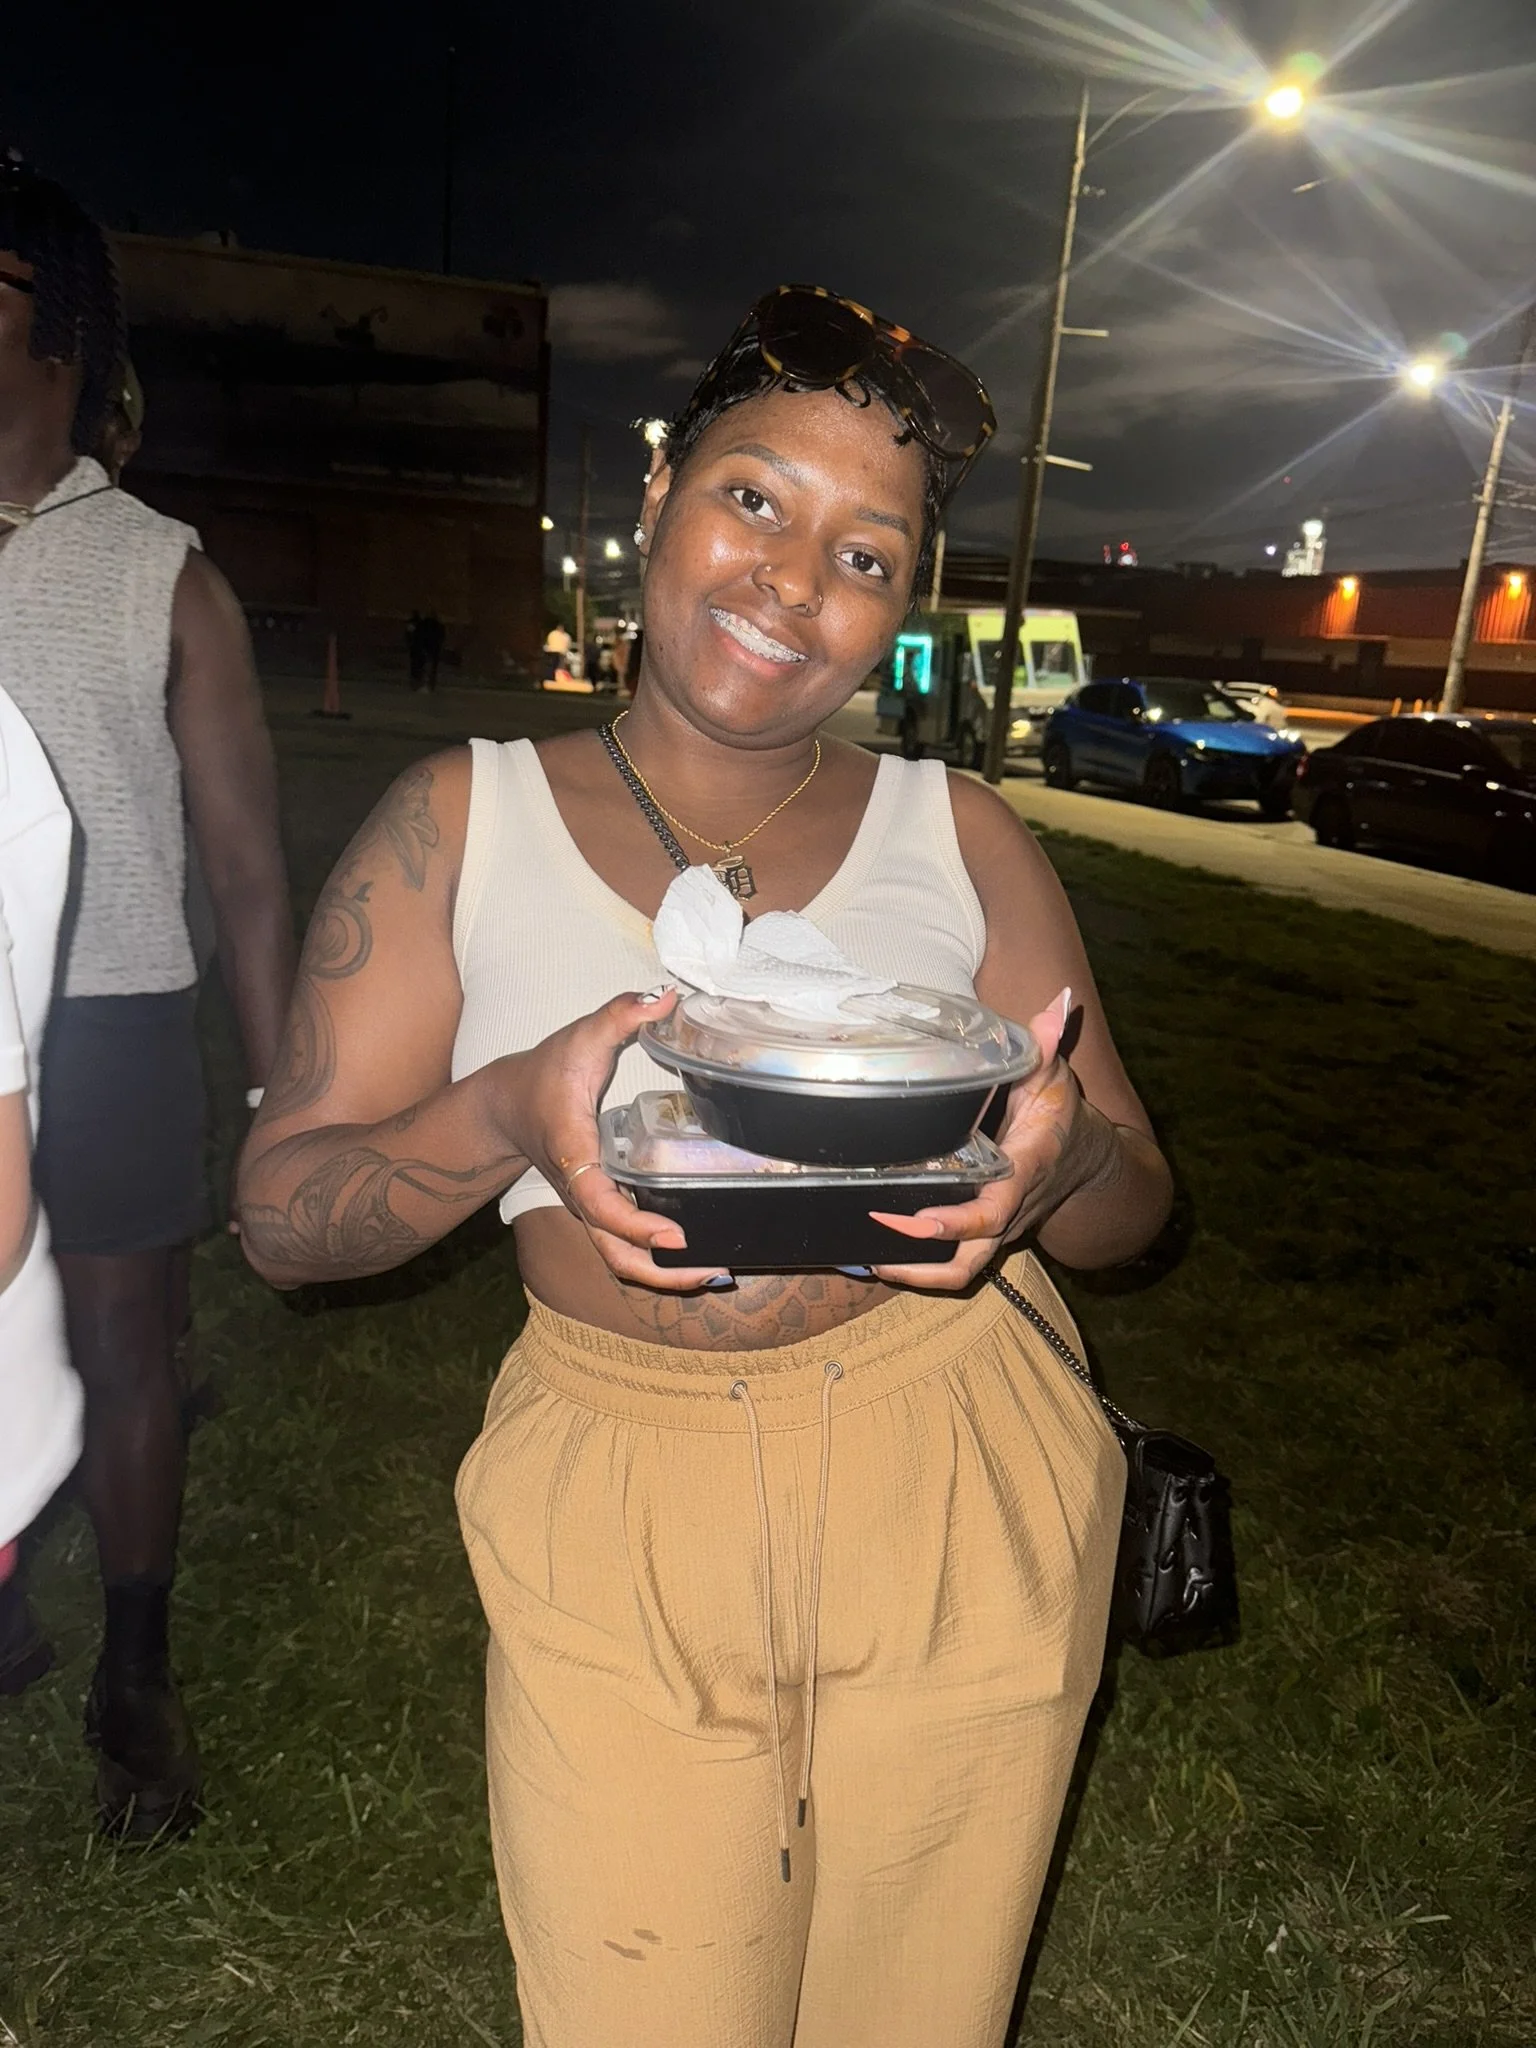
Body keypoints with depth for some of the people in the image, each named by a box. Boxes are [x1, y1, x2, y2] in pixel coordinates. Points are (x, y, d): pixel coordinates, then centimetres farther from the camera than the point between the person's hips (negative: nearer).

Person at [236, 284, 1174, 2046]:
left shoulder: (960, 839, 0)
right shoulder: (460, 823, -3)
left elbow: (1133, 1205, 2)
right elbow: (280, 1212, -5)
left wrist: (1061, 1163, -22)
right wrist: (502, 1118, -25)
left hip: (956, 1488, 2)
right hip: (618, 1501, -1)